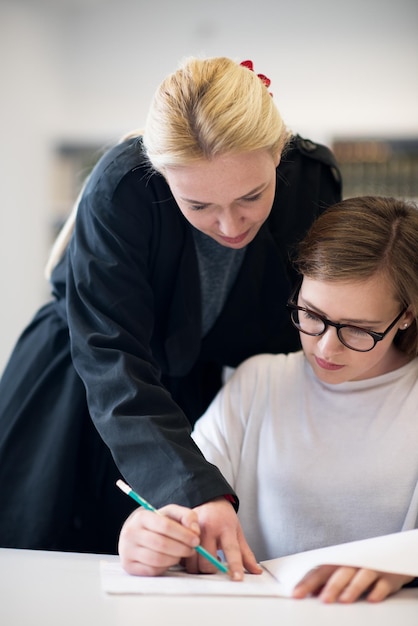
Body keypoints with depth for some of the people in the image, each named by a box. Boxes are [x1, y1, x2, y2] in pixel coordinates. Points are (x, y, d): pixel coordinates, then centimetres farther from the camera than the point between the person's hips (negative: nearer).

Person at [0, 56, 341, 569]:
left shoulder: (313, 183, -19)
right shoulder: (121, 188, -31)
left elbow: (293, 337, -8)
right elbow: (112, 364, -34)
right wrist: (195, 490, -47)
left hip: (200, 393, 3)